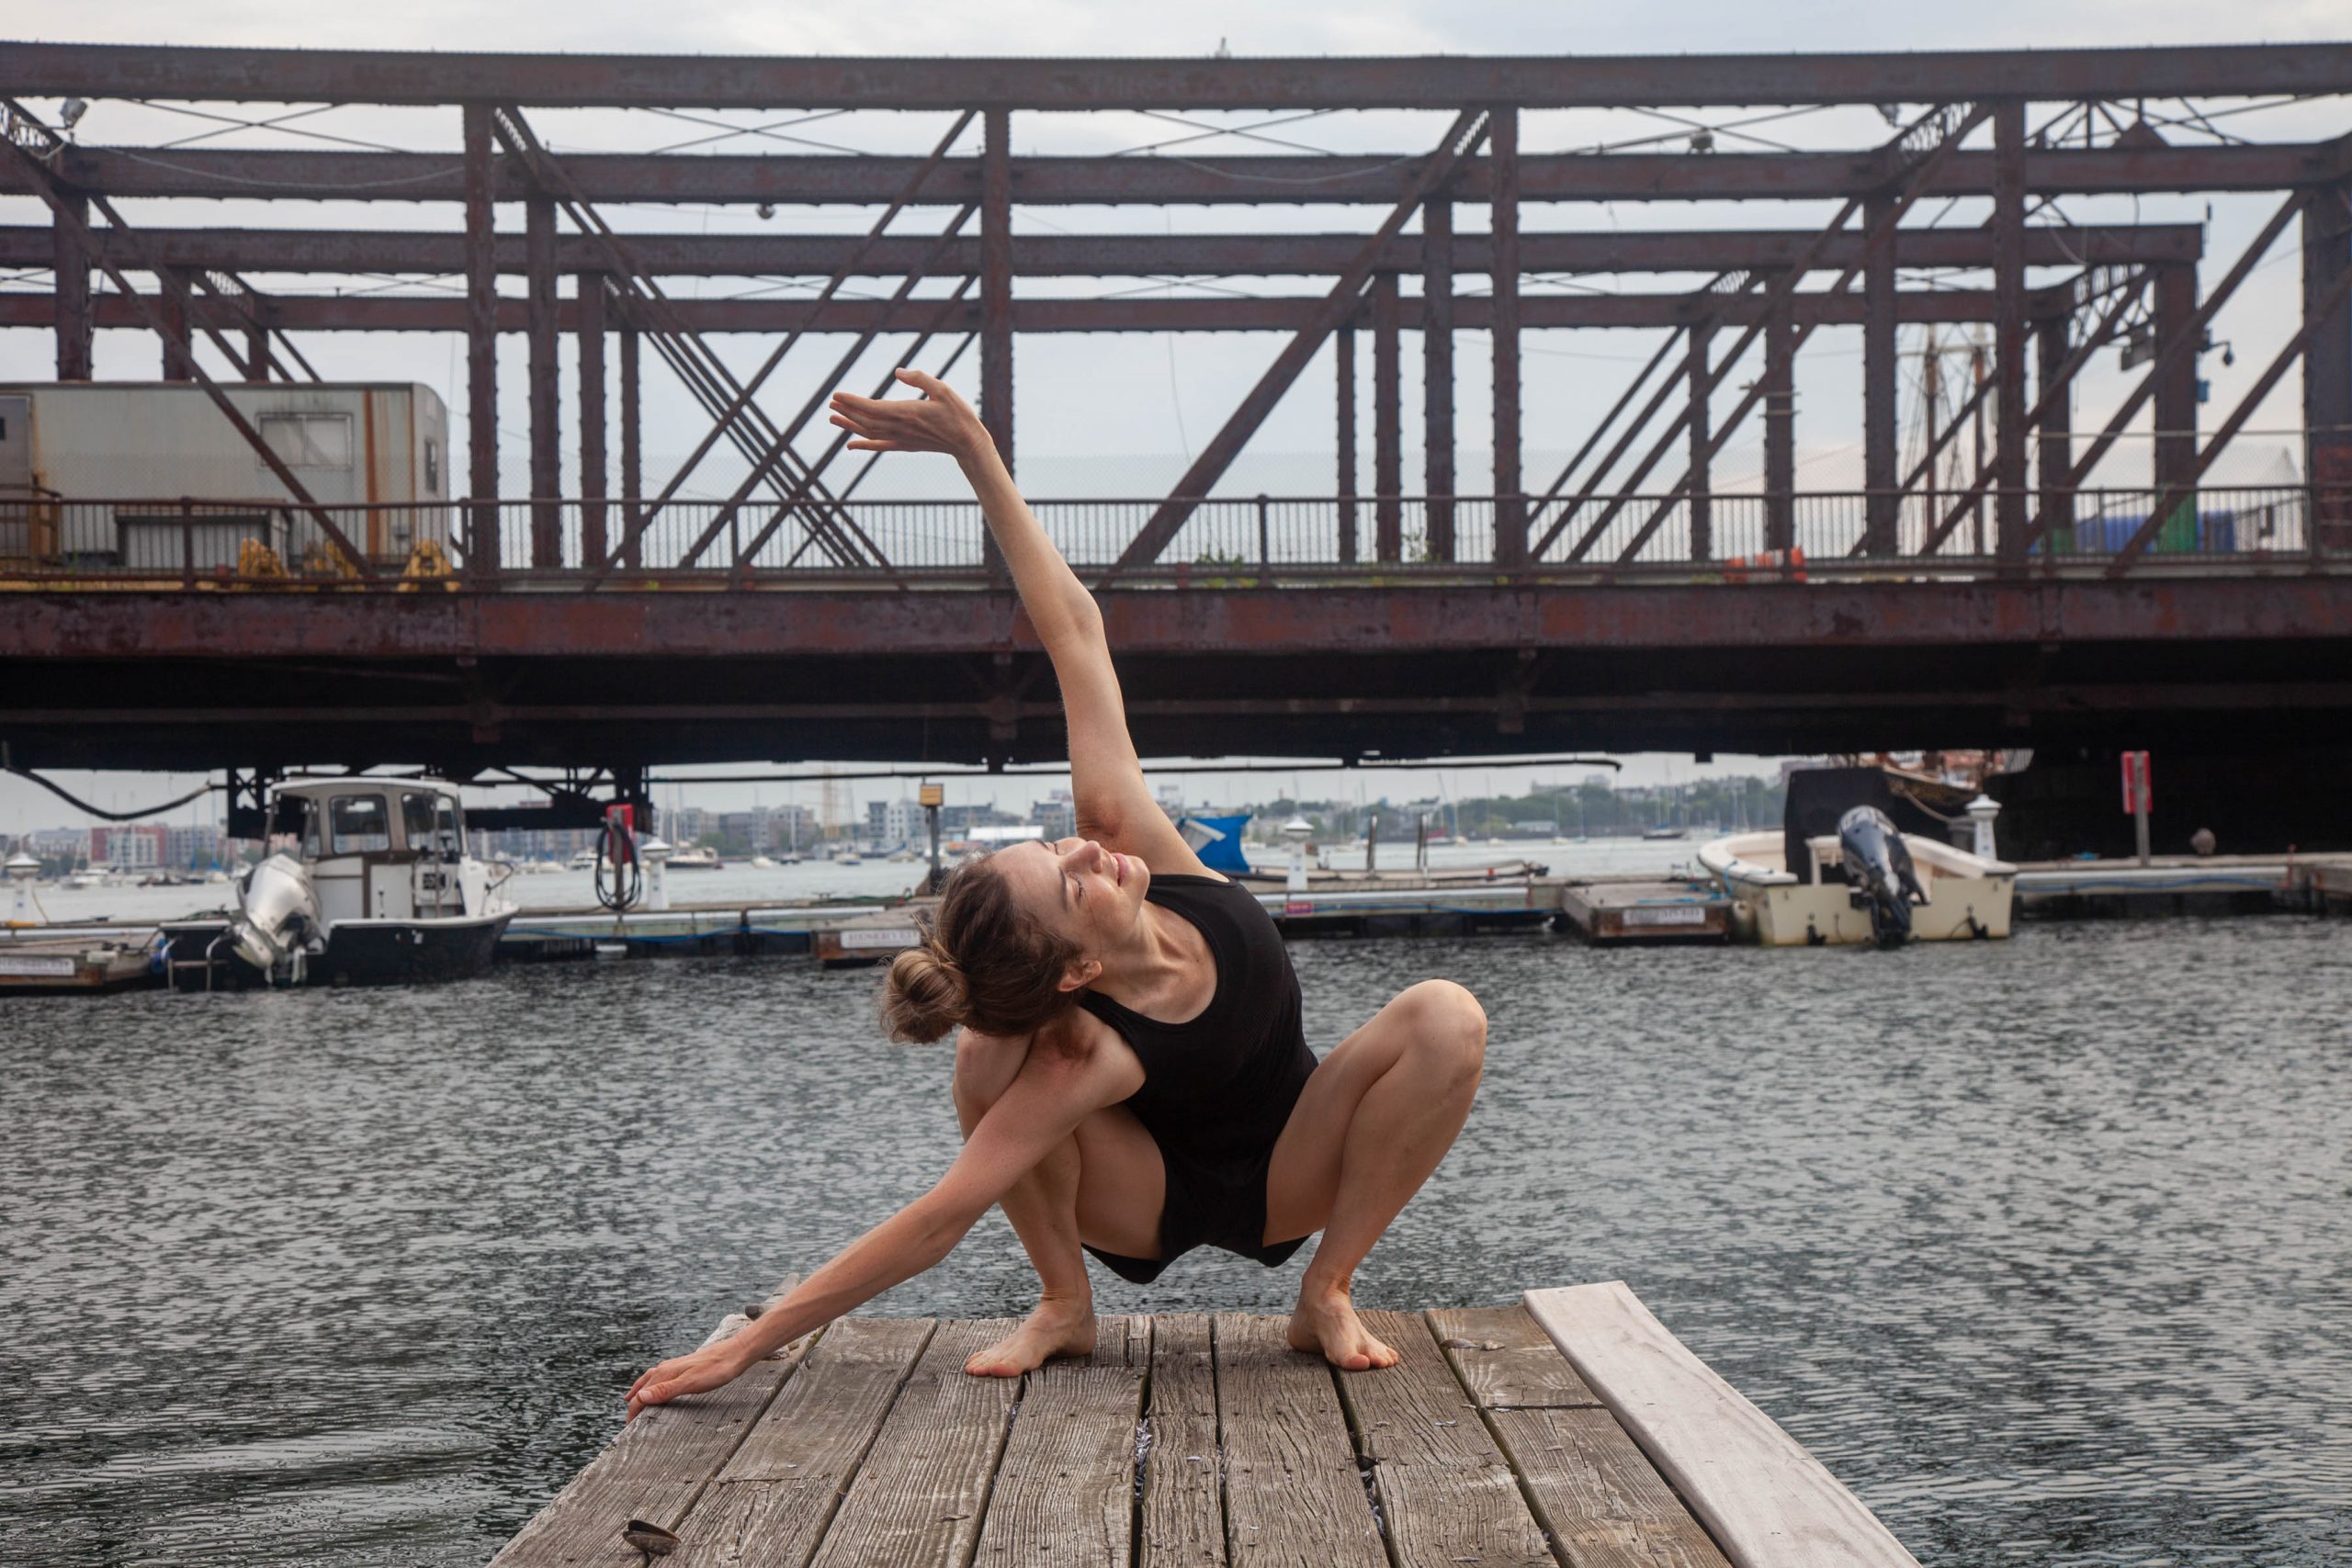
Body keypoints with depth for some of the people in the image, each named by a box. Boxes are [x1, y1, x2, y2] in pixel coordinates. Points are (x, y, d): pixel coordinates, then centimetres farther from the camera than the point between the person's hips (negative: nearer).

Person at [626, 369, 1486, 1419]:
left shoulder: (1123, 825, -28)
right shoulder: (1078, 1060, -39)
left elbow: (1074, 628, -26)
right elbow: (939, 1221, -37)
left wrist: (979, 456, -29)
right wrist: (750, 1344, -39)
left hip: (1283, 1178, 5)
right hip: (1153, 1199, -4)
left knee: (1445, 1018, -26)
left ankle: (1327, 1293, -10)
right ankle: (1064, 1305, -7)